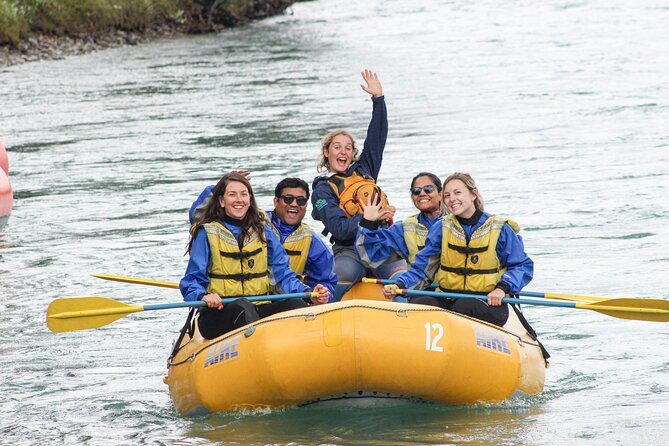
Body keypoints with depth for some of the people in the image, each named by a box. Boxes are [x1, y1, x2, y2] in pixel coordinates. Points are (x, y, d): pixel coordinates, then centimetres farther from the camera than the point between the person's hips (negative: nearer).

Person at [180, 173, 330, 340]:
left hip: (259, 310, 3)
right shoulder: (206, 234, 5)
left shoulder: (264, 230, 15)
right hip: (218, 316, -3)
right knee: (242, 307, -36)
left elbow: (283, 274, 9)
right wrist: (203, 296, -24)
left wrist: (309, 294, -10)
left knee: (295, 304, -25)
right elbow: (191, 283, -1)